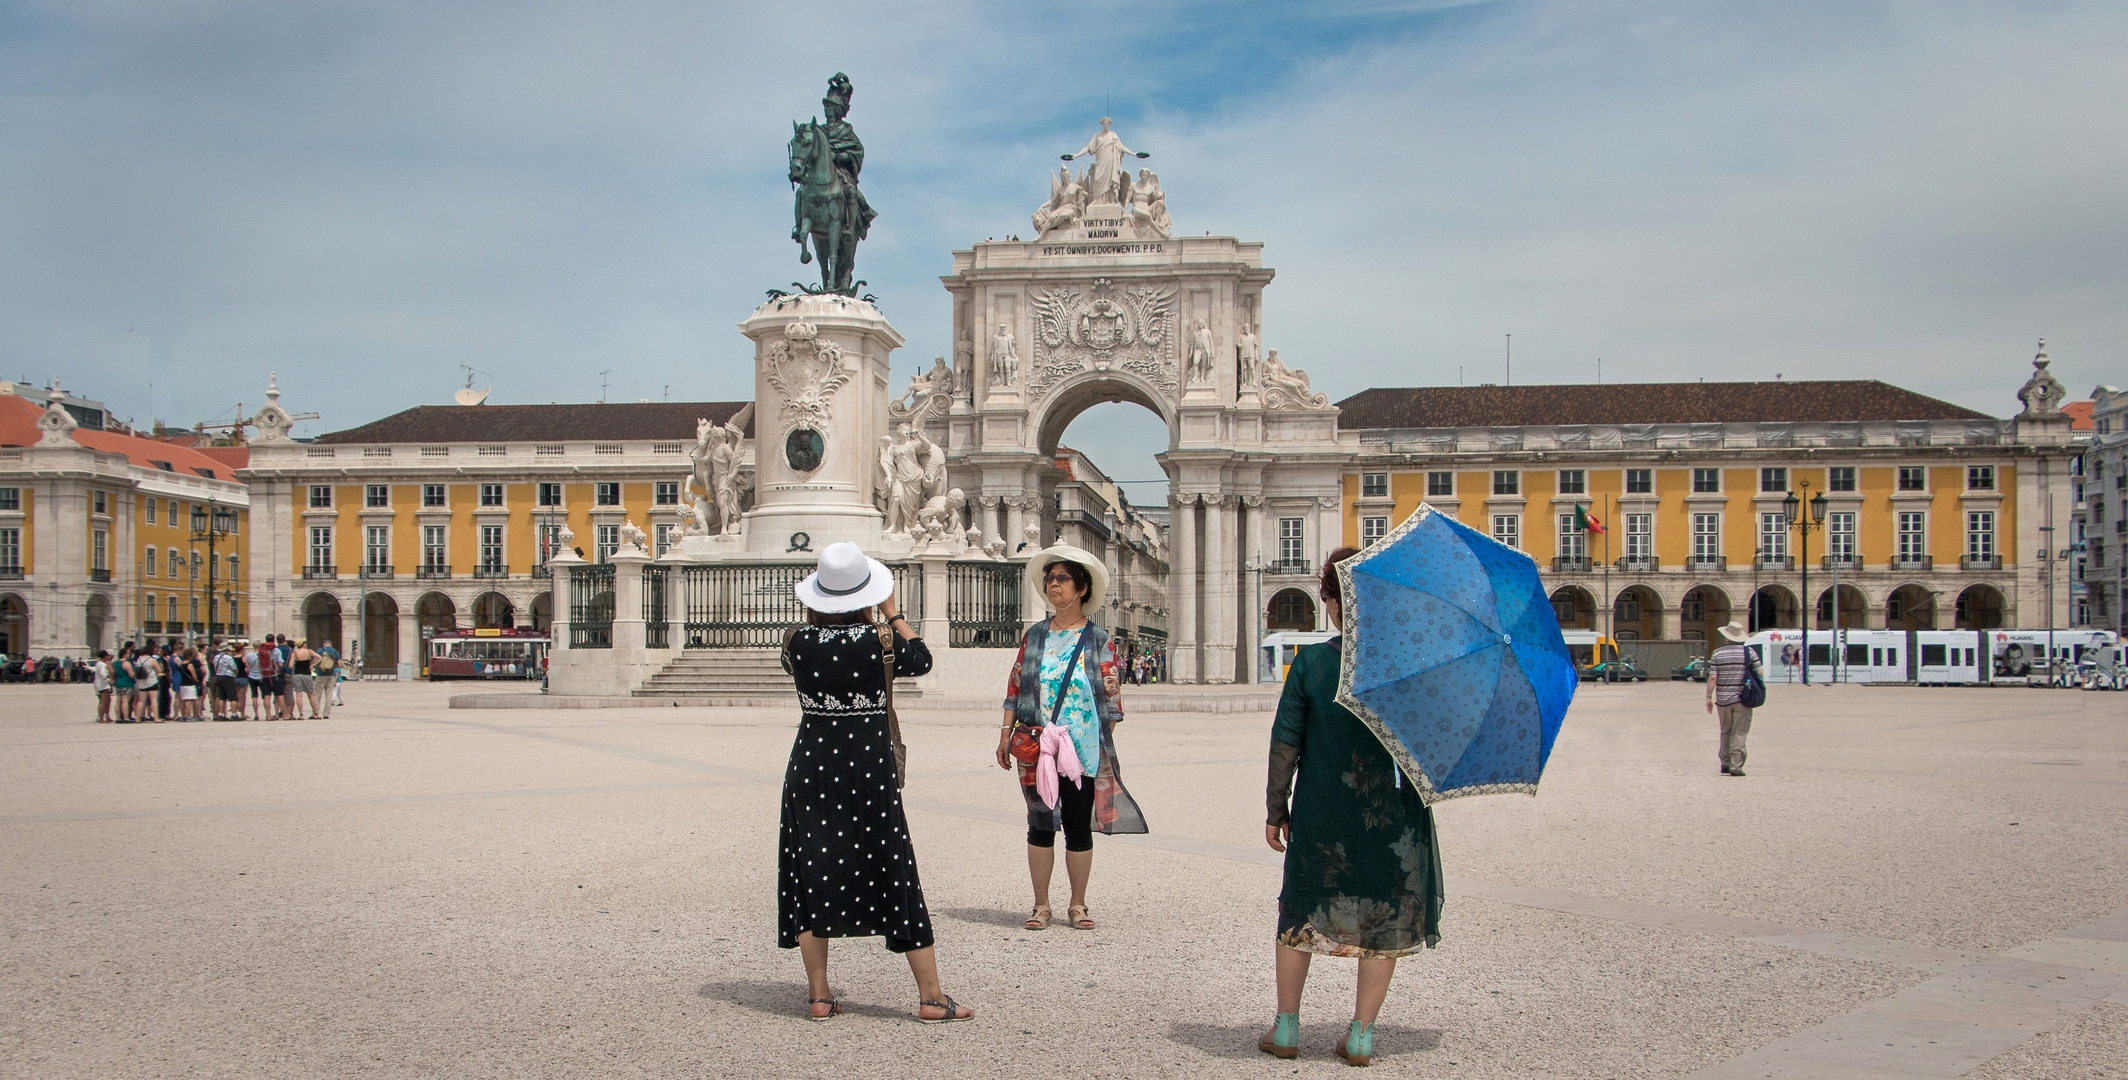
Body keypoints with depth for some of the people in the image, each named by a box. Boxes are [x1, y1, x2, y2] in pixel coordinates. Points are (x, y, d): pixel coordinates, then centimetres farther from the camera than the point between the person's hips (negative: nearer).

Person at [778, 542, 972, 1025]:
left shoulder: (798, 641, -5)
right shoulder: (878, 640, -12)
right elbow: (922, 659, 6)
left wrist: (819, 619, 21)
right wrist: (892, 612, 14)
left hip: (812, 764, 2)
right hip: (870, 764, -2)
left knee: (810, 876, 11)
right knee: (895, 872, 4)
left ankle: (819, 995, 13)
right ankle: (931, 996, 7)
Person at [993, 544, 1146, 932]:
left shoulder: (1098, 639, 1)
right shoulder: (1034, 635, 9)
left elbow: (1110, 697, 0)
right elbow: (1014, 686, 10)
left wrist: (1107, 748, -4)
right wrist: (1006, 734, 4)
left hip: (1082, 749, -2)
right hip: (1036, 746, 2)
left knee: (1078, 824, 4)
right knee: (1040, 823, 5)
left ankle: (1078, 905, 17)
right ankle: (1041, 905, 15)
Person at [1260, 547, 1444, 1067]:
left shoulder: (1310, 663, -7)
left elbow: (1285, 743, -4)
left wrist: (1275, 809, 4)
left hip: (1321, 814, 0)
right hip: (1394, 814, 0)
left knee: (1301, 913, 16)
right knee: (1386, 917, 12)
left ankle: (1286, 1028, 21)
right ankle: (1361, 1034, 14)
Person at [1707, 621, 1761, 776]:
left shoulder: (1717, 654, -1)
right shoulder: (1748, 651, -3)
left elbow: (1712, 678, -5)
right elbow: (1760, 673, -4)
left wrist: (1709, 697, 2)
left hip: (1723, 699, 2)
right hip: (1742, 699, -2)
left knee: (1725, 731, 17)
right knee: (1739, 733, 0)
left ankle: (1725, 763, 20)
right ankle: (1736, 766, -5)